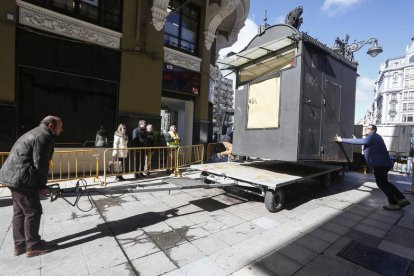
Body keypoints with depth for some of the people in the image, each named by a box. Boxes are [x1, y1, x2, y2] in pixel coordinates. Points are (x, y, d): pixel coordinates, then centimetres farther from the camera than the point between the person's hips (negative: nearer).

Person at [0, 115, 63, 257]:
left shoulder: (35, 132, 19)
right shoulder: (45, 136, -15)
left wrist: (40, 184, 18)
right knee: (33, 211, -2)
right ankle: (33, 246, 8)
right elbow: (40, 163, -19)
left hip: (12, 176, 11)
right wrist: (42, 185, -9)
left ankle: (20, 244, 26)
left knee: (20, 211, 16)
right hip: (21, 179, -11)